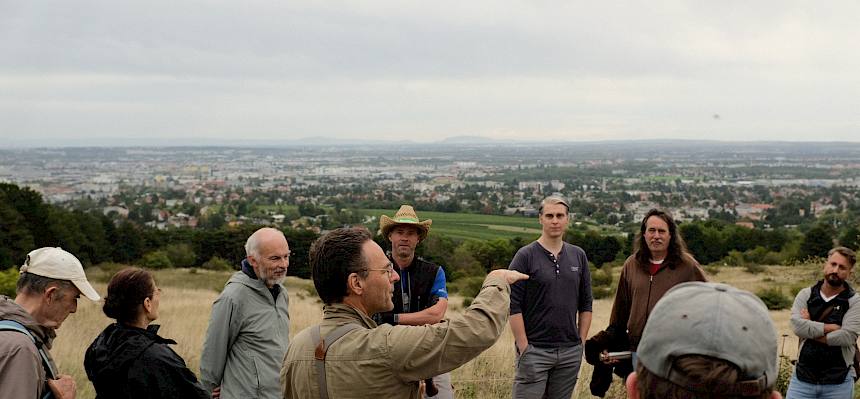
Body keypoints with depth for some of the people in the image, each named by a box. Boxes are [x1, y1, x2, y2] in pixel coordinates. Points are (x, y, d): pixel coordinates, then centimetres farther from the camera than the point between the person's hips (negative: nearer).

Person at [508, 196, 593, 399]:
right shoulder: (526, 256, -5)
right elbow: (513, 306, -9)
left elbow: (586, 304, 13)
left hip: (570, 352, 4)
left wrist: (581, 342, 6)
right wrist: (524, 347, -12)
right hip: (535, 350, -4)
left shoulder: (578, 256, 9)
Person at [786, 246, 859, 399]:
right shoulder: (806, 295, 4)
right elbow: (797, 326, -13)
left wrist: (810, 329, -10)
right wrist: (832, 327, -14)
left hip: (839, 382, -1)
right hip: (803, 378, 1)